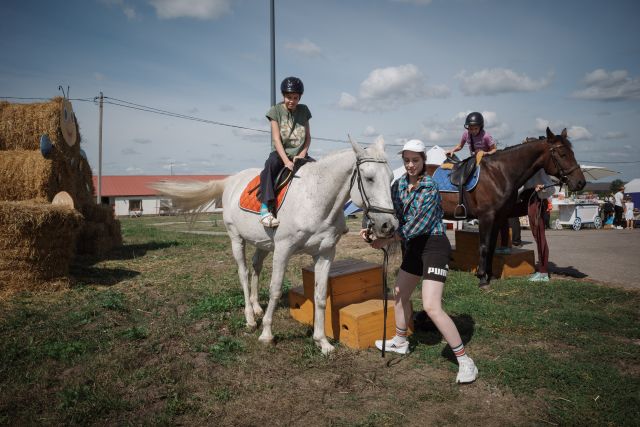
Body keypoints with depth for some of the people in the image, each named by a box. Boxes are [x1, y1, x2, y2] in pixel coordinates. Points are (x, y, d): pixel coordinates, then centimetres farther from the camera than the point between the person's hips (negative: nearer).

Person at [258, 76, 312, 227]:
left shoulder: (304, 110, 11)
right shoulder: (276, 110, 0)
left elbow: (308, 137, 11)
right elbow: (276, 139, -9)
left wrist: (302, 154, -9)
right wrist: (286, 161, -23)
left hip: (299, 155, 4)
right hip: (280, 154, -4)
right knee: (271, 164, -37)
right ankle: (266, 207, -40)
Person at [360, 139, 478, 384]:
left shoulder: (430, 189, -19)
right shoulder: (399, 184, 4)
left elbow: (415, 225, -22)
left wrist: (387, 241, -16)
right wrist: (372, 230, -13)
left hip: (433, 247, -9)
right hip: (413, 248, 9)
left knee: (432, 307, -16)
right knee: (400, 294, 21)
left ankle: (465, 361, -4)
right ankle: (400, 342, 44)